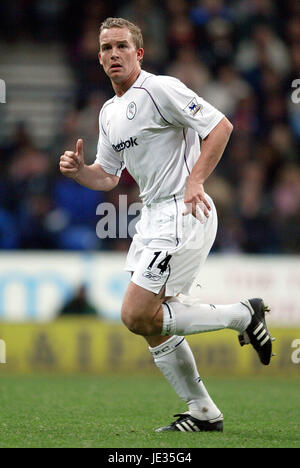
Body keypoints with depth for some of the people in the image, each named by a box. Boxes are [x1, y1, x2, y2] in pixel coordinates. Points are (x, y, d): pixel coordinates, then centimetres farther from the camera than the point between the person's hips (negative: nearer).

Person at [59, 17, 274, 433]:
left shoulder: (160, 89, -11)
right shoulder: (109, 112, 15)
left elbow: (220, 126, -16)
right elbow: (108, 176, 22)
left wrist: (195, 181, -24)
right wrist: (78, 170, 1)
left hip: (183, 215, -9)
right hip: (153, 217, 9)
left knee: (137, 316, -14)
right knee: (152, 325, 8)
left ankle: (243, 315, -2)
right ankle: (203, 413, 18)